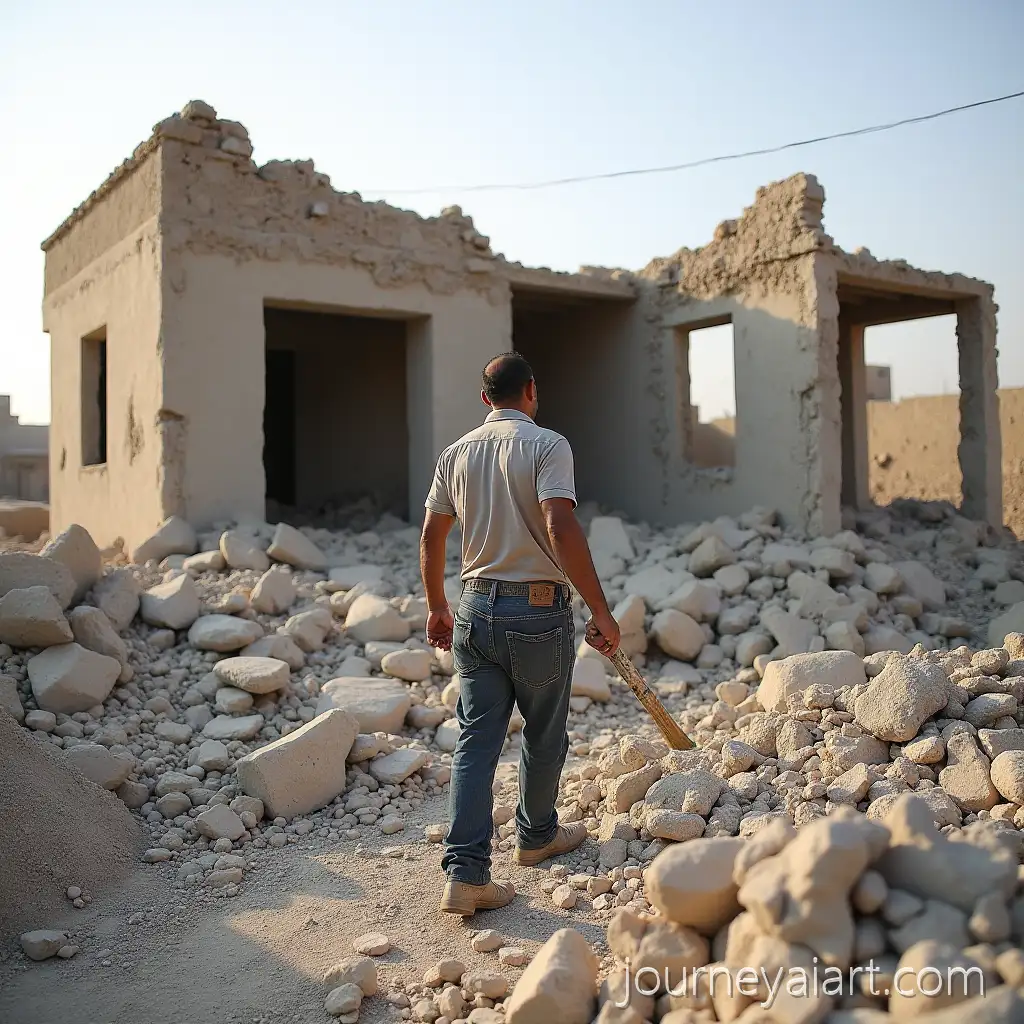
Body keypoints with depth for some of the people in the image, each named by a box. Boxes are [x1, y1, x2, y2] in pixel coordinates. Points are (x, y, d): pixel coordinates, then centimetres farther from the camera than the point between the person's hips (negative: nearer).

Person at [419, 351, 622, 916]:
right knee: (543, 736, 16)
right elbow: (560, 527, -23)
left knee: (476, 740, 6)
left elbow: (431, 536, 9)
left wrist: (437, 608, 22)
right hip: (538, 611, -4)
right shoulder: (547, 445, -10)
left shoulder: (456, 453, 7)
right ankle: (537, 835, 36)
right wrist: (600, 611, -19)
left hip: (476, 609, 5)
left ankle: (465, 872, 1)